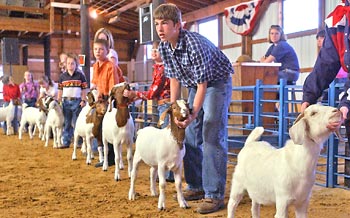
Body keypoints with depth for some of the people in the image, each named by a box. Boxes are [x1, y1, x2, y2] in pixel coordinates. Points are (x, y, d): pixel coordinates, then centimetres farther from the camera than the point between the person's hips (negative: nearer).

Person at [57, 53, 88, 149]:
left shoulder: (80, 75, 1)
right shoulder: (62, 76, 8)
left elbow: (84, 90, 1)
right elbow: (60, 90, 9)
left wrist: (83, 100, -6)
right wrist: (58, 101, 3)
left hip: (77, 101, -2)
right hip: (66, 101, 2)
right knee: (67, 123, 7)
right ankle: (66, 142, 13)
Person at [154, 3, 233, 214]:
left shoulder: (195, 44, -31)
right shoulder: (164, 47, -8)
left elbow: (203, 84, -28)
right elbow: (175, 78, 2)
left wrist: (193, 114, -34)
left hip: (217, 83, -8)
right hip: (195, 85, 8)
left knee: (212, 137, -14)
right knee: (190, 136, 7)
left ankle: (215, 195, -10)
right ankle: (196, 186, 18)